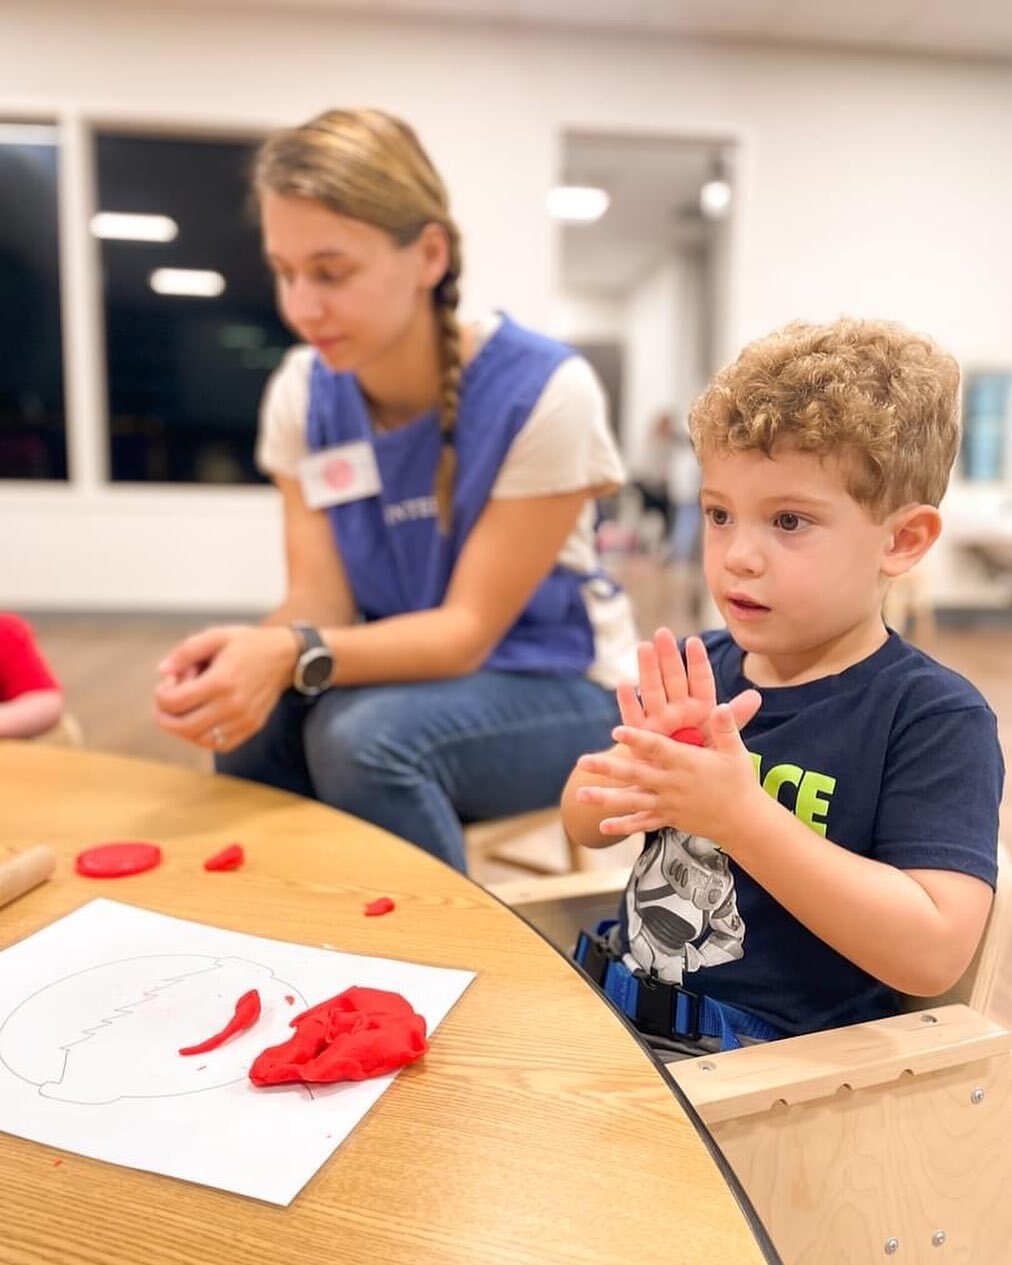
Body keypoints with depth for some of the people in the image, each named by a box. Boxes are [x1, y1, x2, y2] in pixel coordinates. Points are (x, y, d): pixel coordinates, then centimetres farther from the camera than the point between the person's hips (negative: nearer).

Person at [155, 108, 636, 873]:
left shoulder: (543, 391, -21)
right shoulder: (301, 393, -5)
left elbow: (469, 627, -21)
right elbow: (320, 597, -10)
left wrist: (295, 656, -37)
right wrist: (254, 652, -33)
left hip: (557, 689, -3)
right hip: (405, 673, 4)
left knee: (365, 735, -31)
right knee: (254, 722, -25)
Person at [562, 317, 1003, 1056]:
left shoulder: (937, 718, -13)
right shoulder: (700, 667, 1)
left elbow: (932, 953, -21)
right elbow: (584, 823, 7)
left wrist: (742, 814, -27)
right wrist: (642, 770, -15)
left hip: (773, 1063, -5)